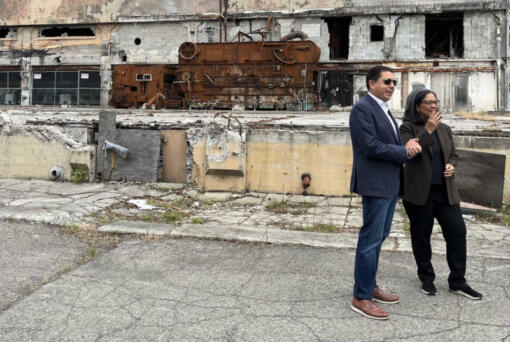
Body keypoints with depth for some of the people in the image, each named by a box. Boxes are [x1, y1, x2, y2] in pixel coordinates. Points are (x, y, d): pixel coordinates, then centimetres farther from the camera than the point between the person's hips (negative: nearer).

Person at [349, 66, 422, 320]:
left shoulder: (384, 110, 17)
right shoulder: (362, 109, -13)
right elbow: (370, 146, -21)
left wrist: (407, 146, -1)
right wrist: (404, 151, -12)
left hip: (390, 184, 10)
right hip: (375, 184, -10)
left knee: (378, 237, 17)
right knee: (371, 239, -5)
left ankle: (370, 287, 29)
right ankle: (361, 298, 5)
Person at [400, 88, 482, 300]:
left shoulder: (444, 129, 13)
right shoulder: (408, 128, -4)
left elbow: (453, 154, 22)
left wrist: (451, 166, 0)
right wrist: (428, 130, -23)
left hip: (445, 191, 5)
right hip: (420, 192, -5)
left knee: (457, 232, 1)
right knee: (421, 236, 6)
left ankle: (457, 282, 14)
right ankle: (427, 279, 23)